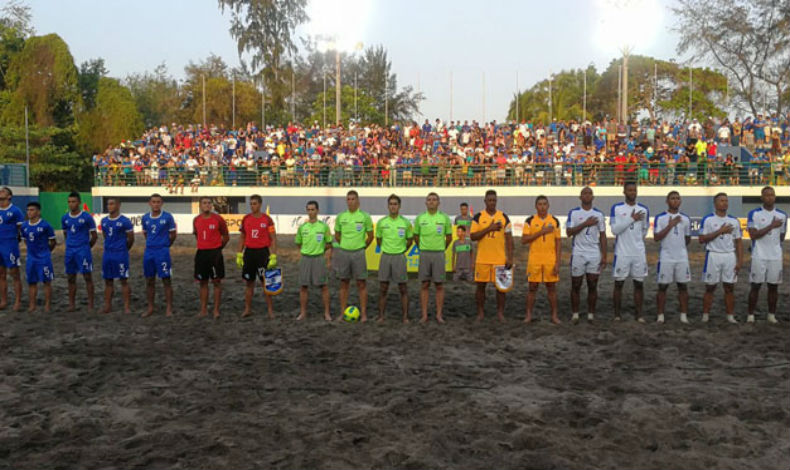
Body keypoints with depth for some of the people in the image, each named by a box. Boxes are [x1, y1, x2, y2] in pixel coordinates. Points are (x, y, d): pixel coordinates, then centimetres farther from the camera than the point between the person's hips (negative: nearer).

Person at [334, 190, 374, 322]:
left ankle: (363, 313, 5)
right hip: (343, 253, 2)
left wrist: (361, 247, 9)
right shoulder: (340, 216, 5)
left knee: (361, 284, 0)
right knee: (344, 283, 8)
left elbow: (370, 236, 5)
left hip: (358, 254, -2)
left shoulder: (365, 216, -2)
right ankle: (343, 312, 14)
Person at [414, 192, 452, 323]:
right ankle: (424, 314, 8)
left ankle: (439, 314, 8)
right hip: (424, 254, 1)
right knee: (425, 285, 3)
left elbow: (449, 237, 10)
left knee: (439, 285, 2)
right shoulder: (420, 218, 3)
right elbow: (416, 236, 14)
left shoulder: (444, 218, 1)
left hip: (439, 254, 0)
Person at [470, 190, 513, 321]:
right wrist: (489, 228, -17)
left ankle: (500, 313, 14)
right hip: (482, 259, 0)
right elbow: (472, 236, -7)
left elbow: (509, 239, 3)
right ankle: (480, 312, 16)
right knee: (480, 285, 4)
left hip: (500, 259, 1)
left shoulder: (504, 217, 4)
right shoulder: (478, 217, 1)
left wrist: (510, 258, -4)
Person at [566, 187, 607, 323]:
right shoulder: (573, 213, 1)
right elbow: (569, 232, -9)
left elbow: (602, 236, 8)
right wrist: (585, 224, -17)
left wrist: (604, 256, 1)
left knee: (592, 286, 4)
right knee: (576, 286, 4)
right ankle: (575, 314, 12)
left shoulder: (599, 214, 7)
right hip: (578, 254, -2)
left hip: (595, 255, 2)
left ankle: (591, 314, 12)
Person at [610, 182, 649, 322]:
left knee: (639, 284, 5)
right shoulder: (616, 208, -2)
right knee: (619, 283, 3)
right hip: (621, 252, -2)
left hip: (639, 253, 3)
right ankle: (617, 314, 12)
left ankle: (638, 314, 14)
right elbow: (614, 230, -12)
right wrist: (631, 219, -14)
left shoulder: (644, 209, 6)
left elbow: (645, 230, 17)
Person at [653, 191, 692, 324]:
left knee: (683, 286, 5)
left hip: (682, 258, 3)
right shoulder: (660, 218, -3)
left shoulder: (685, 218, 7)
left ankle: (684, 315, 11)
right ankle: (660, 316, 8)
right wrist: (670, 225, -15)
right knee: (662, 287, 1)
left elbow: (688, 238, 18)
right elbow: (656, 238, -12)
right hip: (665, 257, -3)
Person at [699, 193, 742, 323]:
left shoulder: (734, 221, 8)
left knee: (729, 288, 4)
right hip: (713, 256, -3)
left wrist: (739, 261, 2)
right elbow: (702, 239, -10)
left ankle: (730, 316, 10)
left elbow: (738, 243, 10)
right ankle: (705, 316, 10)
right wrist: (720, 231, -15)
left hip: (730, 256, 3)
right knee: (710, 288, 4)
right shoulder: (707, 219, -3)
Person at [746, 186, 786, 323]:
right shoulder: (754, 214, -4)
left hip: (776, 256, 3)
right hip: (759, 256, -3)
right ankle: (751, 315, 8)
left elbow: (781, 237, 17)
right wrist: (771, 226, -15)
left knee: (774, 286, 6)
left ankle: (772, 315, 16)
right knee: (755, 285, 1)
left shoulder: (782, 215, 6)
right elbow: (753, 235, -13)